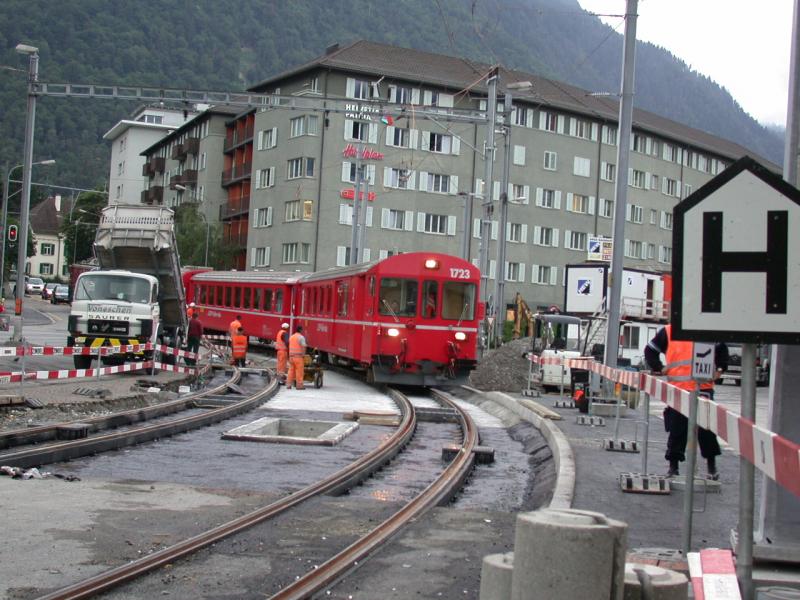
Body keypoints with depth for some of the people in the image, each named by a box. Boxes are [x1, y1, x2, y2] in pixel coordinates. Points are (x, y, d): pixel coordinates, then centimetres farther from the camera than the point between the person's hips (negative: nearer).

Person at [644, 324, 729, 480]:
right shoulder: (668, 332, 4)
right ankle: (673, 466, 15)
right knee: (677, 430, 4)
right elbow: (650, 350, 12)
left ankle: (712, 466, 16)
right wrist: (659, 368, 1)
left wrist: (719, 369, 9)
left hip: (703, 388, 0)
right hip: (678, 390, 0)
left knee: (706, 428, 3)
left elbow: (722, 349, 20)